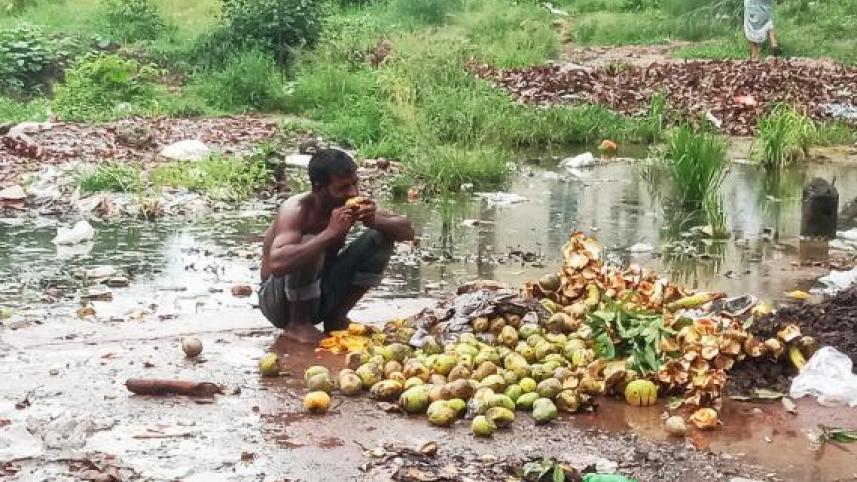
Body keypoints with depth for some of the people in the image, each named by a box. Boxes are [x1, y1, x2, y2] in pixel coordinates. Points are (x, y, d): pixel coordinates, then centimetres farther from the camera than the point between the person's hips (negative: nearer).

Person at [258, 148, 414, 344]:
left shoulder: (351, 204, -9)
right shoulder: (296, 210, -27)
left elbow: (407, 231, -5)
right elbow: (277, 264, -45)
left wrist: (375, 221, -26)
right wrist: (330, 232, -43)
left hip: (321, 296, 6)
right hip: (279, 303, -6)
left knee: (380, 238, -6)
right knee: (307, 243, -33)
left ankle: (337, 317, 5)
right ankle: (297, 324, -12)